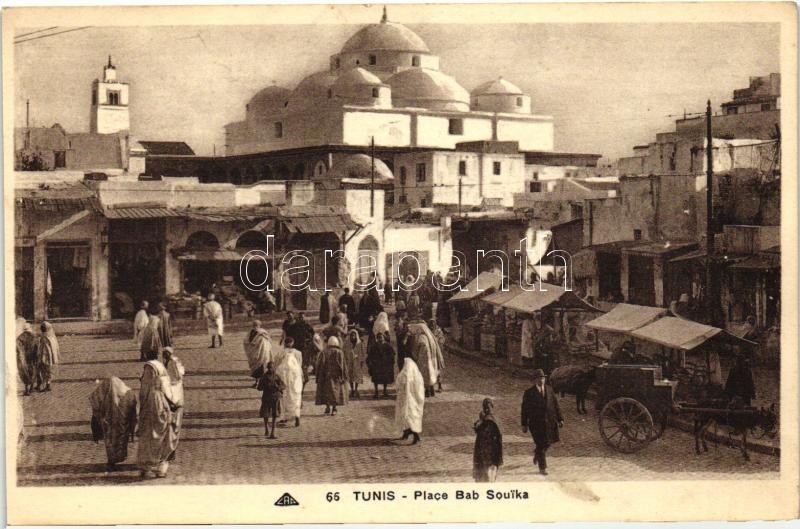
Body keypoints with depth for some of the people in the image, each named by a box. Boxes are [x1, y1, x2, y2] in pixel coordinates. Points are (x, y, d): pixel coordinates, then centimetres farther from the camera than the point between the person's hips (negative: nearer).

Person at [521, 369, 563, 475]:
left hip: (550, 421, 4)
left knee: (548, 442, 10)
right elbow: (525, 409, -2)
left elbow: (556, 404, 12)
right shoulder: (529, 392, -4)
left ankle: (537, 453, 43)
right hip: (536, 422, -4)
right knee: (541, 444, -4)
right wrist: (524, 424, -4)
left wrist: (560, 419, 9)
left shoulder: (549, 389, 8)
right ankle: (542, 468, 8)